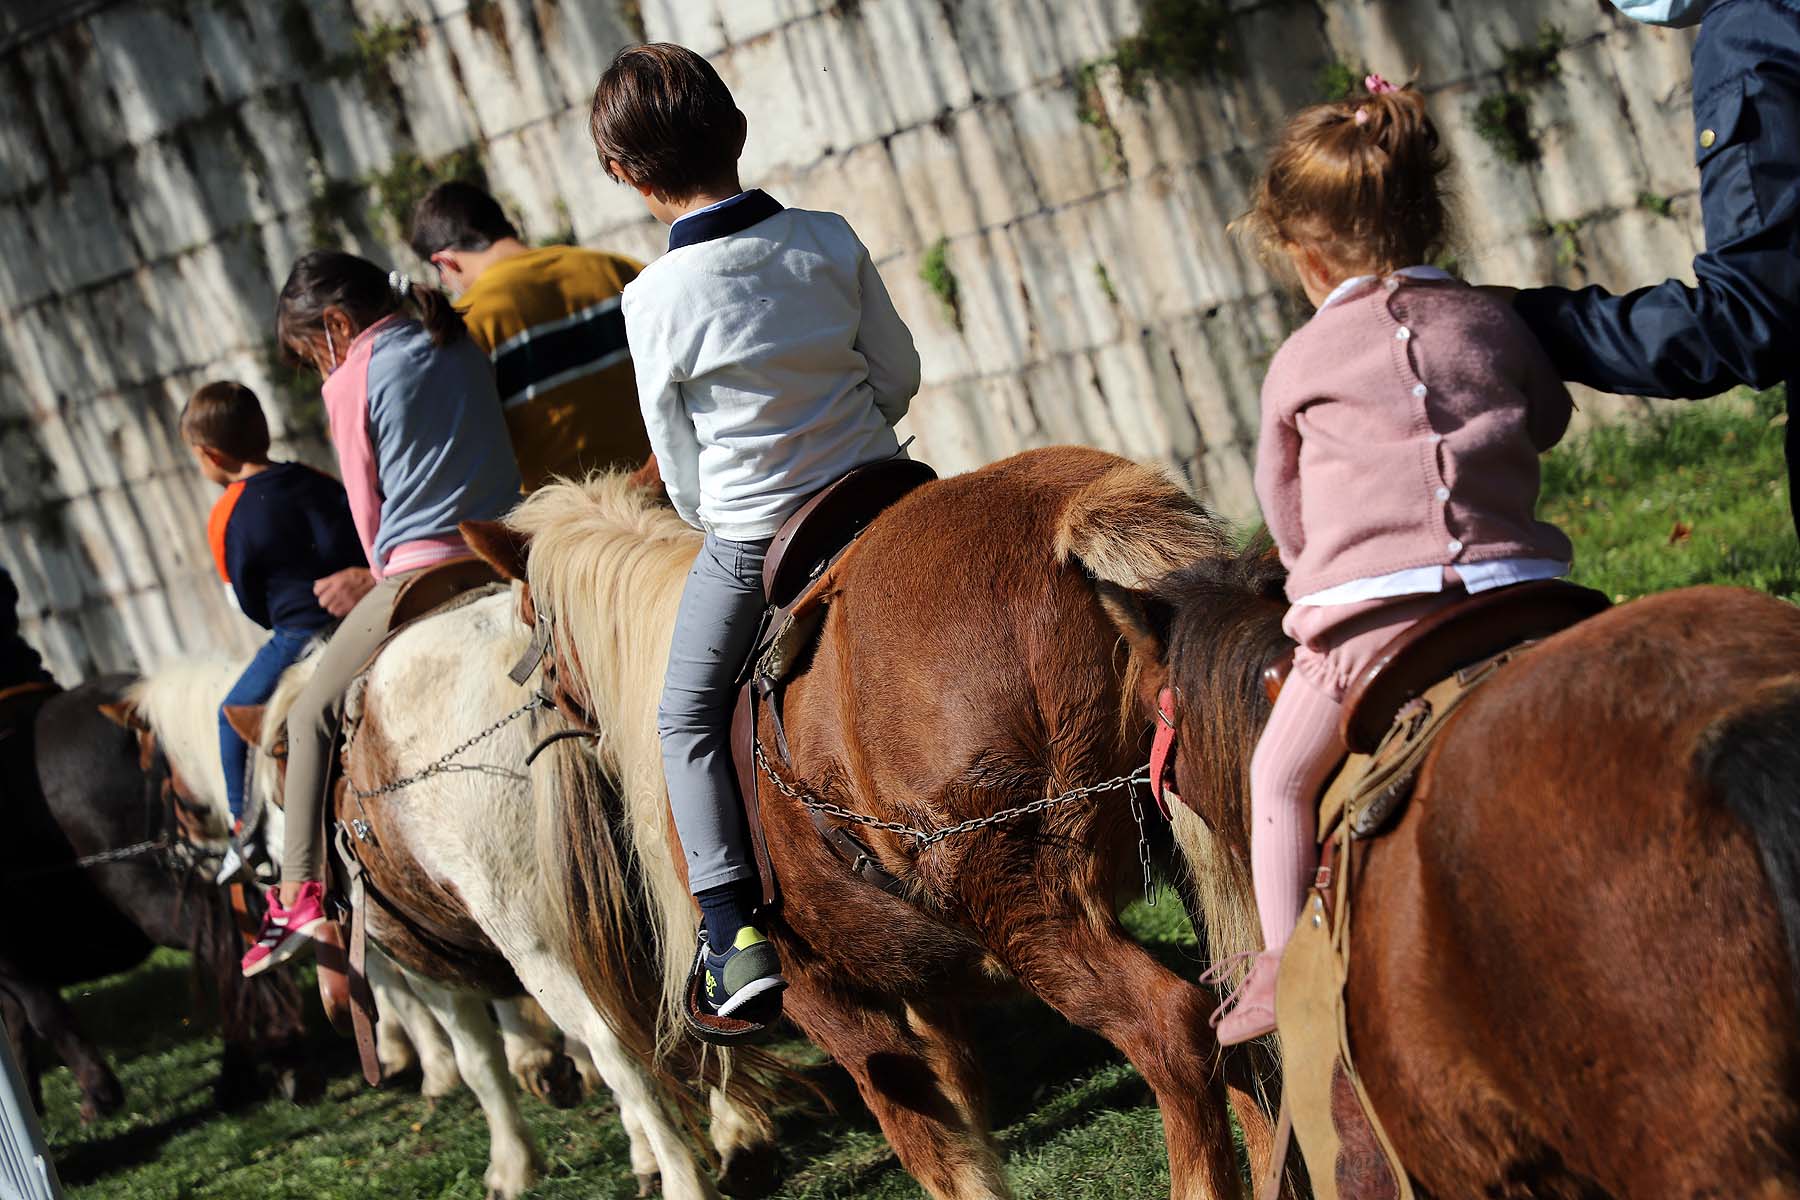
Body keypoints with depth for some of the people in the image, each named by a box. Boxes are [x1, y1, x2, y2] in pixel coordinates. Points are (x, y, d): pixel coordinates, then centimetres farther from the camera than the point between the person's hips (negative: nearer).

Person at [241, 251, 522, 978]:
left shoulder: (351, 382, 0)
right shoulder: (462, 346, 16)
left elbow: (367, 509, 4)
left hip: (418, 571, -5)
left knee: (311, 718, 10)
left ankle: (298, 896, 4)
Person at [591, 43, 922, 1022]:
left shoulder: (654, 297, -15)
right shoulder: (830, 241, -7)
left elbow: (678, 459, -5)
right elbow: (900, 373, 3)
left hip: (745, 537, -3)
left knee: (686, 719, 14)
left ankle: (734, 930, 4)